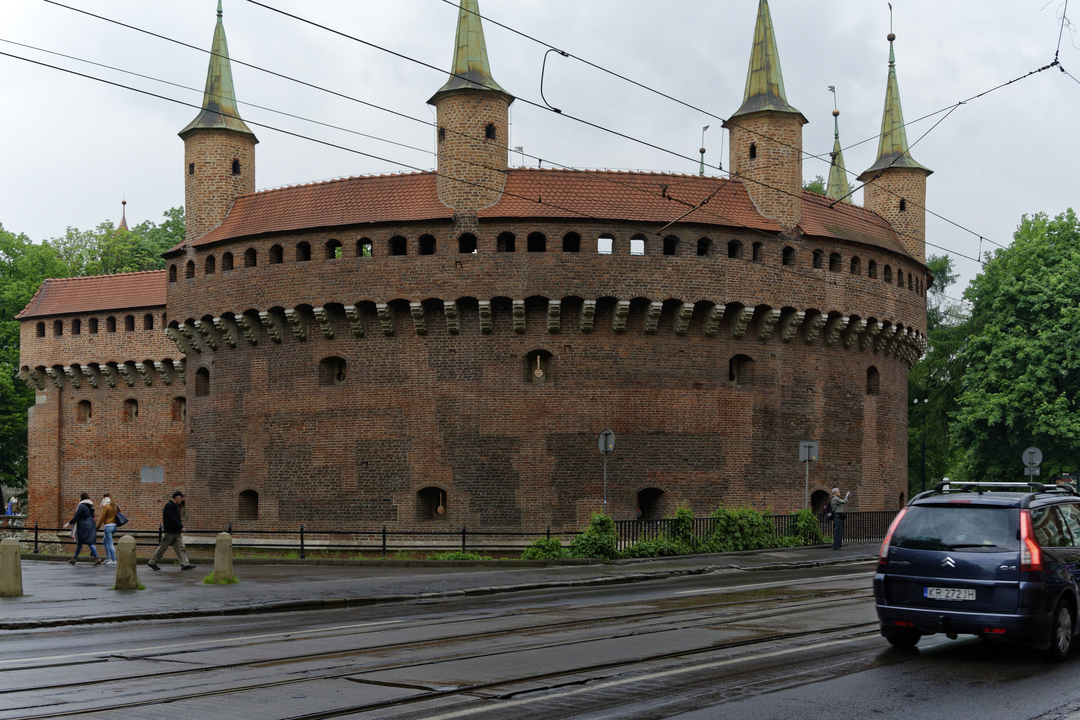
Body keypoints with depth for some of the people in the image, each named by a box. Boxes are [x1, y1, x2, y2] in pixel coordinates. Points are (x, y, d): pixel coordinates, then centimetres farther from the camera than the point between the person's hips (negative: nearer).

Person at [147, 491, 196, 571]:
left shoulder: (175, 506, 16)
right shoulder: (168, 506, -14)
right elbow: (172, 519, -22)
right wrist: (181, 527, -21)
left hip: (176, 532, 9)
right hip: (169, 532, -9)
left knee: (180, 548, 1)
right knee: (162, 547, 1)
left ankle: (185, 564, -4)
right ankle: (152, 563, 13)